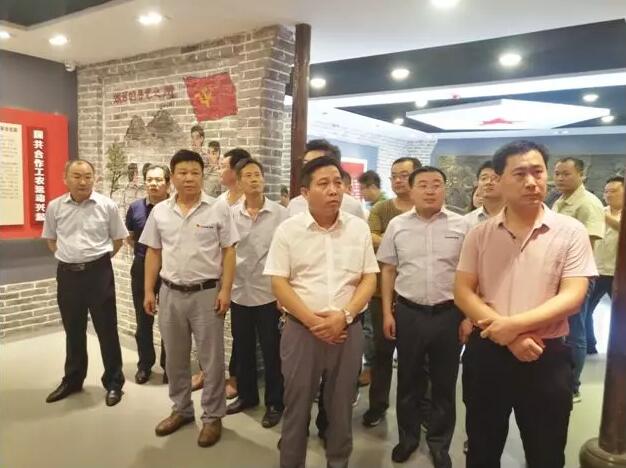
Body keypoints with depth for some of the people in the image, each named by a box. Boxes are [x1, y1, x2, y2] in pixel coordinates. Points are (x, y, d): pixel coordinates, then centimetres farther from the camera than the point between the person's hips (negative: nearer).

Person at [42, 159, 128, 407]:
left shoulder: (107, 205, -7)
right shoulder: (55, 207, 1)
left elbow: (118, 239, 4)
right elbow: (50, 239, 16)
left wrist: (99, 258, 5)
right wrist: (68, 257, 8)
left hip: (99, 272, -3)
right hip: (67, 273, 3)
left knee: (107, 329, 4)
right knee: (73, 330, 16)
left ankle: (114, 382, 18)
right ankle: (72, 380, 33)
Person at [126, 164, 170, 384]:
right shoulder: (135, 207, -1)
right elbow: (129, 236, 14)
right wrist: (143, 251, 4)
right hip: (142, 269, 3)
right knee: (143, 321, 12)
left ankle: (168, 365, 24)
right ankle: (145, 365, 28)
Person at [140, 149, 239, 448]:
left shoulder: (219, 209, -5)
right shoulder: (160, 212, 5)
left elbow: (228, 252, -6)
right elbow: (153, 253, 10)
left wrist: (225, 290, -12)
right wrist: (149, 291, 6)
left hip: (206, 293, -4)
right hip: (170, 293, 4)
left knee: (211, 359, 6)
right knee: (175, 358, 16)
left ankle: (212, 416, 22)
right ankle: (181, 410, 35)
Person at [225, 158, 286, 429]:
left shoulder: (280, 214, -7)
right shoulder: (230, 214, 2)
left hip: (269, 293, -3)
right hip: (239, 292, 3)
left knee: (271, 352, 7)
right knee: (242, 349, 16)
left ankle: (274, 403, 23)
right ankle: (246, 395, 35)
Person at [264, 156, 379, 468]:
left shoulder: (359, 228, 2)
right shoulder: (288, 230, -4)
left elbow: (369, 279, 2)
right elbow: (279, 283, -5)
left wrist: (343, 315, -12)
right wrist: (312, 320, -13)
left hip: (348, 329, 2)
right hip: (301, 329, -1)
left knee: (341, 405, 15)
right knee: (297, 404, 10)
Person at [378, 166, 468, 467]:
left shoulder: (461, 225, -2)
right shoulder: (397, 225, 0)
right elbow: (388, 270, 5)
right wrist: (387, 312, 2)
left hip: (448, 313, 0)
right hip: (408, 312, 1)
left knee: (444, 382, 14)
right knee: (408, 380, 15)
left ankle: (439, 442, 34)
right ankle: (408, 436, 36)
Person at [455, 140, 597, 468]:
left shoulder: (570, 232, -5)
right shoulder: (479, 234, 0)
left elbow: (572, 297, -12)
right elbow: (462, 292, -4)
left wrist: (515, 324, -23)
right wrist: (507, 337, -16)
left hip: (547, 357, -1)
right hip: (486, 352, 2)